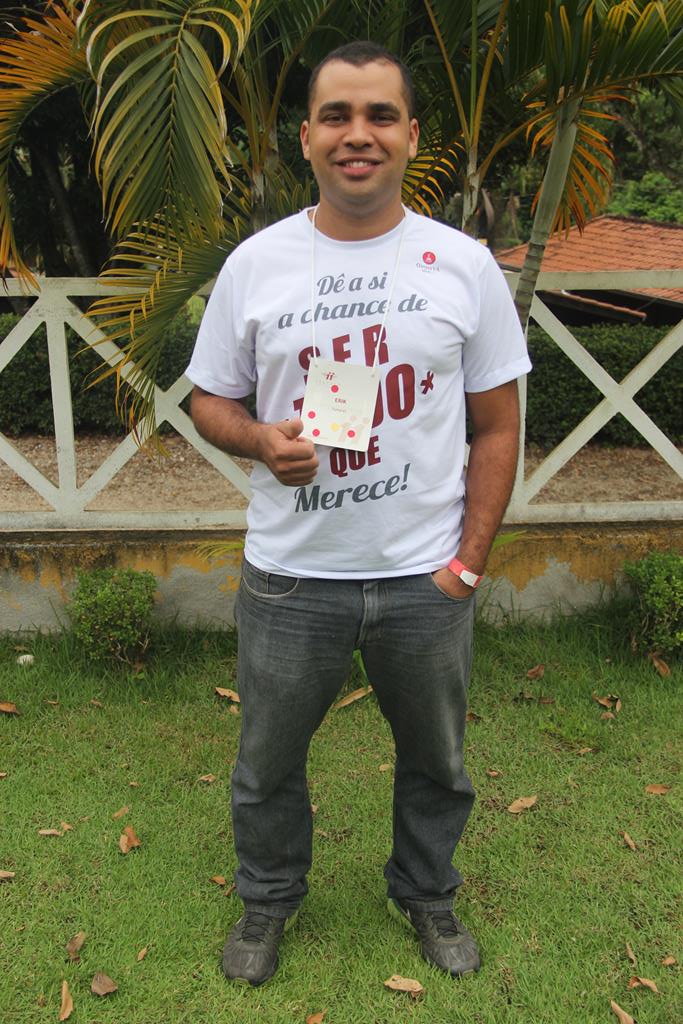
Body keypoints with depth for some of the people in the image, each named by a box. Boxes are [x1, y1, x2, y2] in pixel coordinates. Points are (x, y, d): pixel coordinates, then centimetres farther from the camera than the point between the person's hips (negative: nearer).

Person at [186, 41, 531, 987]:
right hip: (290, 578, 0)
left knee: (435, 759, 20)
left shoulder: (465, 265, -3)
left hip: (427, 578, 1)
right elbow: (210, 400, 6)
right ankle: (269, 900, 48)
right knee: (267, 763, 18)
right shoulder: (255, 264, -2)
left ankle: (427, 894, 50)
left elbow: (497, 426, 1)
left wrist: (470, 561, -5)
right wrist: (260, 440, -17)